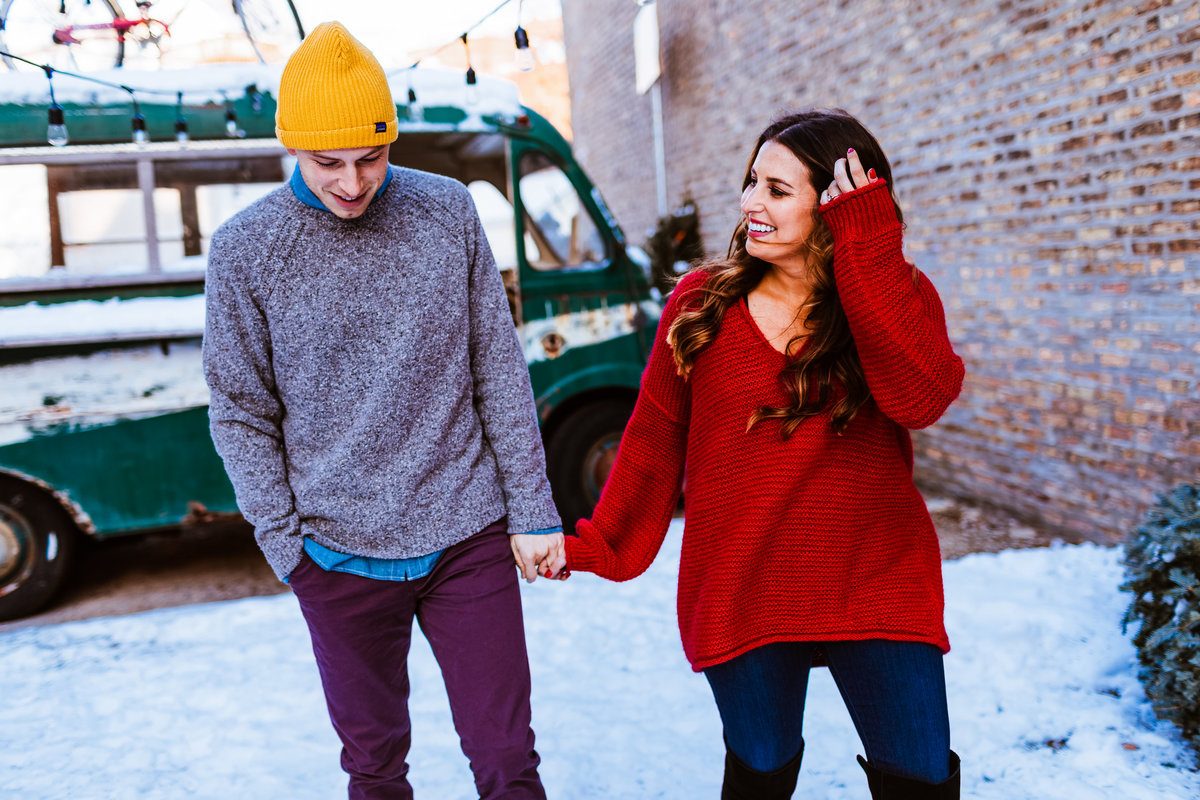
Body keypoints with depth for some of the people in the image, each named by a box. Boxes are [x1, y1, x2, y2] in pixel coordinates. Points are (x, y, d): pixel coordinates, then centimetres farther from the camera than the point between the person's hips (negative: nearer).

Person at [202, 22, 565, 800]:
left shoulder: (449, 211, -2)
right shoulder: (244, 251, -4)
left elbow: (500, 372, 1)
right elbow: (242, 414, 1)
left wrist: (532, 510, 0)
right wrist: (285, 540, -4)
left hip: (468, 534, 0)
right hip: (341, 554, 0)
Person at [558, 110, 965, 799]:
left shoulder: (899, 296, -2)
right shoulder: (701, 303, 0)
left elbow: (920, 398, -23)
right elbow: (655, 437, 7)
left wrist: (867, 250, -21)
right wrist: (601, 544, 5)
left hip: (875, 585, 0)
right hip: (739, 592, 1)